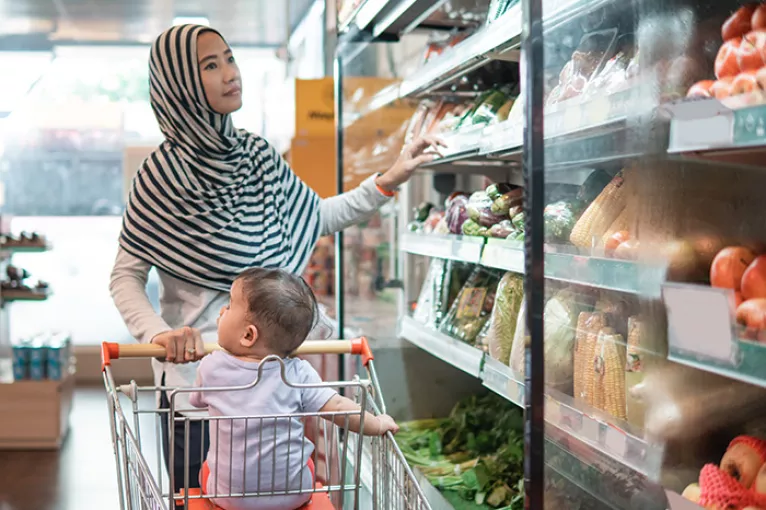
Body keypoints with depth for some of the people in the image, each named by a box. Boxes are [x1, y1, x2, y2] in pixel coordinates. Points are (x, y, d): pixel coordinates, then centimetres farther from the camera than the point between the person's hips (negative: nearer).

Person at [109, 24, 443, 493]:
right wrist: (158, 332, -25)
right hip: (196, 365, -5)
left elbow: (318, 217, 15)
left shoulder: (257, 155, 4)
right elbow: (127, 275, -8)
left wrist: (389, 181, 6)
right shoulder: (164, 173, -12)